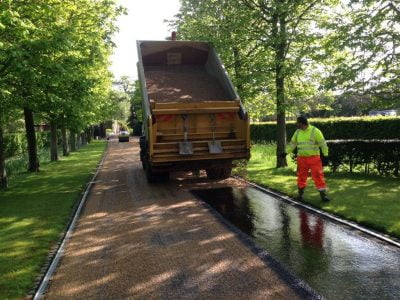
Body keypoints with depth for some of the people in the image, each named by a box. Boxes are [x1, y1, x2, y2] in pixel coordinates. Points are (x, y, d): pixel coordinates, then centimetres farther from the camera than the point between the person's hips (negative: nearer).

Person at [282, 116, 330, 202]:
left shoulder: (315, 131, -9)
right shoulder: (298, 132, 8)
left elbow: (323, 143, -8)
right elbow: (293, 143, 17)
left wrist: (325, 155, -11)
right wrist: (286, 152, 10)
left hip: (314, 158, -5)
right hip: (301, 158, 5)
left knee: (318, 176, -6)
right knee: (301, 176, 11)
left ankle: (323, 195, 1)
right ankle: (300, 194, 24)